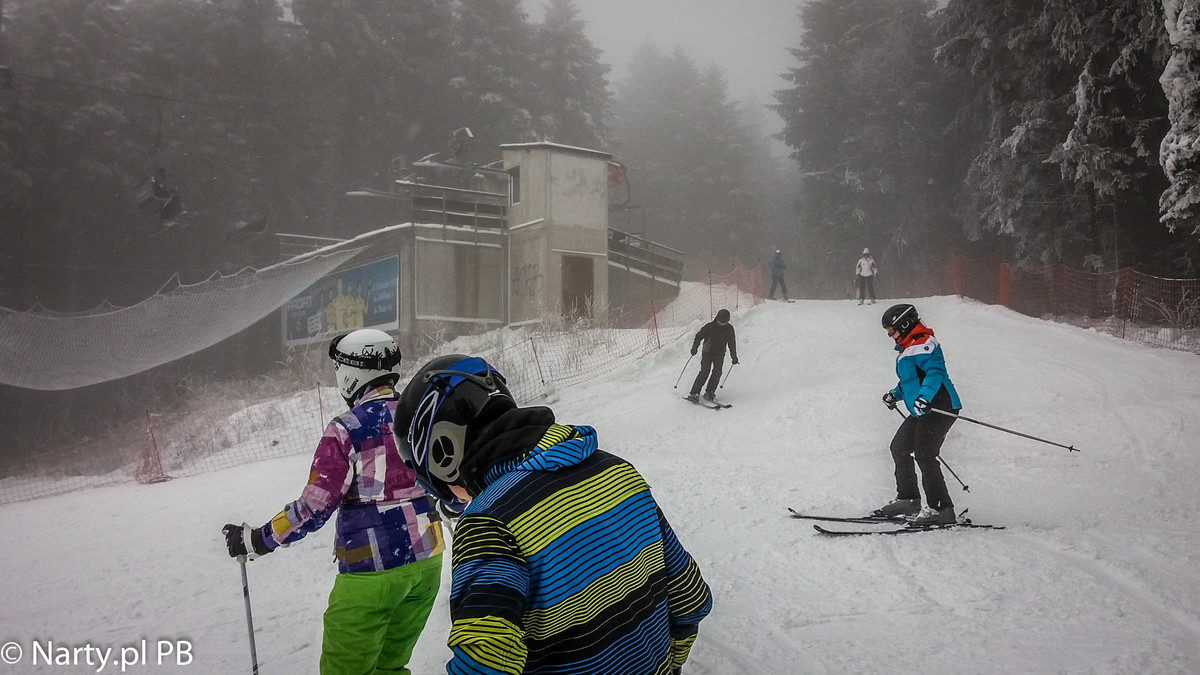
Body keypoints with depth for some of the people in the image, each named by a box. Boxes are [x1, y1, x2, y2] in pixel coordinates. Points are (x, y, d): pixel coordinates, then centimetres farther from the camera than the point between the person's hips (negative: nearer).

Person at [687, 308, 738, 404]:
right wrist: (694, 348, -15)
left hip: (720, 355, 4)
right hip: (708, 353, -3)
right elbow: (699, 336, -5)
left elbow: (732, 344, 10)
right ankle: (694, 394, -13)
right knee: (704, 372, -13)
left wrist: (734, 357, 12)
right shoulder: (709, 326, -12)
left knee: (717, 373, -10)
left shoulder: (729, 329, -1)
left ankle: (709, 392, 1)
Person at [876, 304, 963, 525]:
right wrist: (896, 394, 30)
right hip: (922, 411, 12)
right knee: (899, 447, 17)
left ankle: (941, 508, -14)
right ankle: (908, 499, 27)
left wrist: (924, 396, -40)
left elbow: (935, 372, -26)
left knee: (924, 454, -17)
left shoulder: (923, 343, -13)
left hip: (938, 407, -11)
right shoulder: (908, 347, 20)